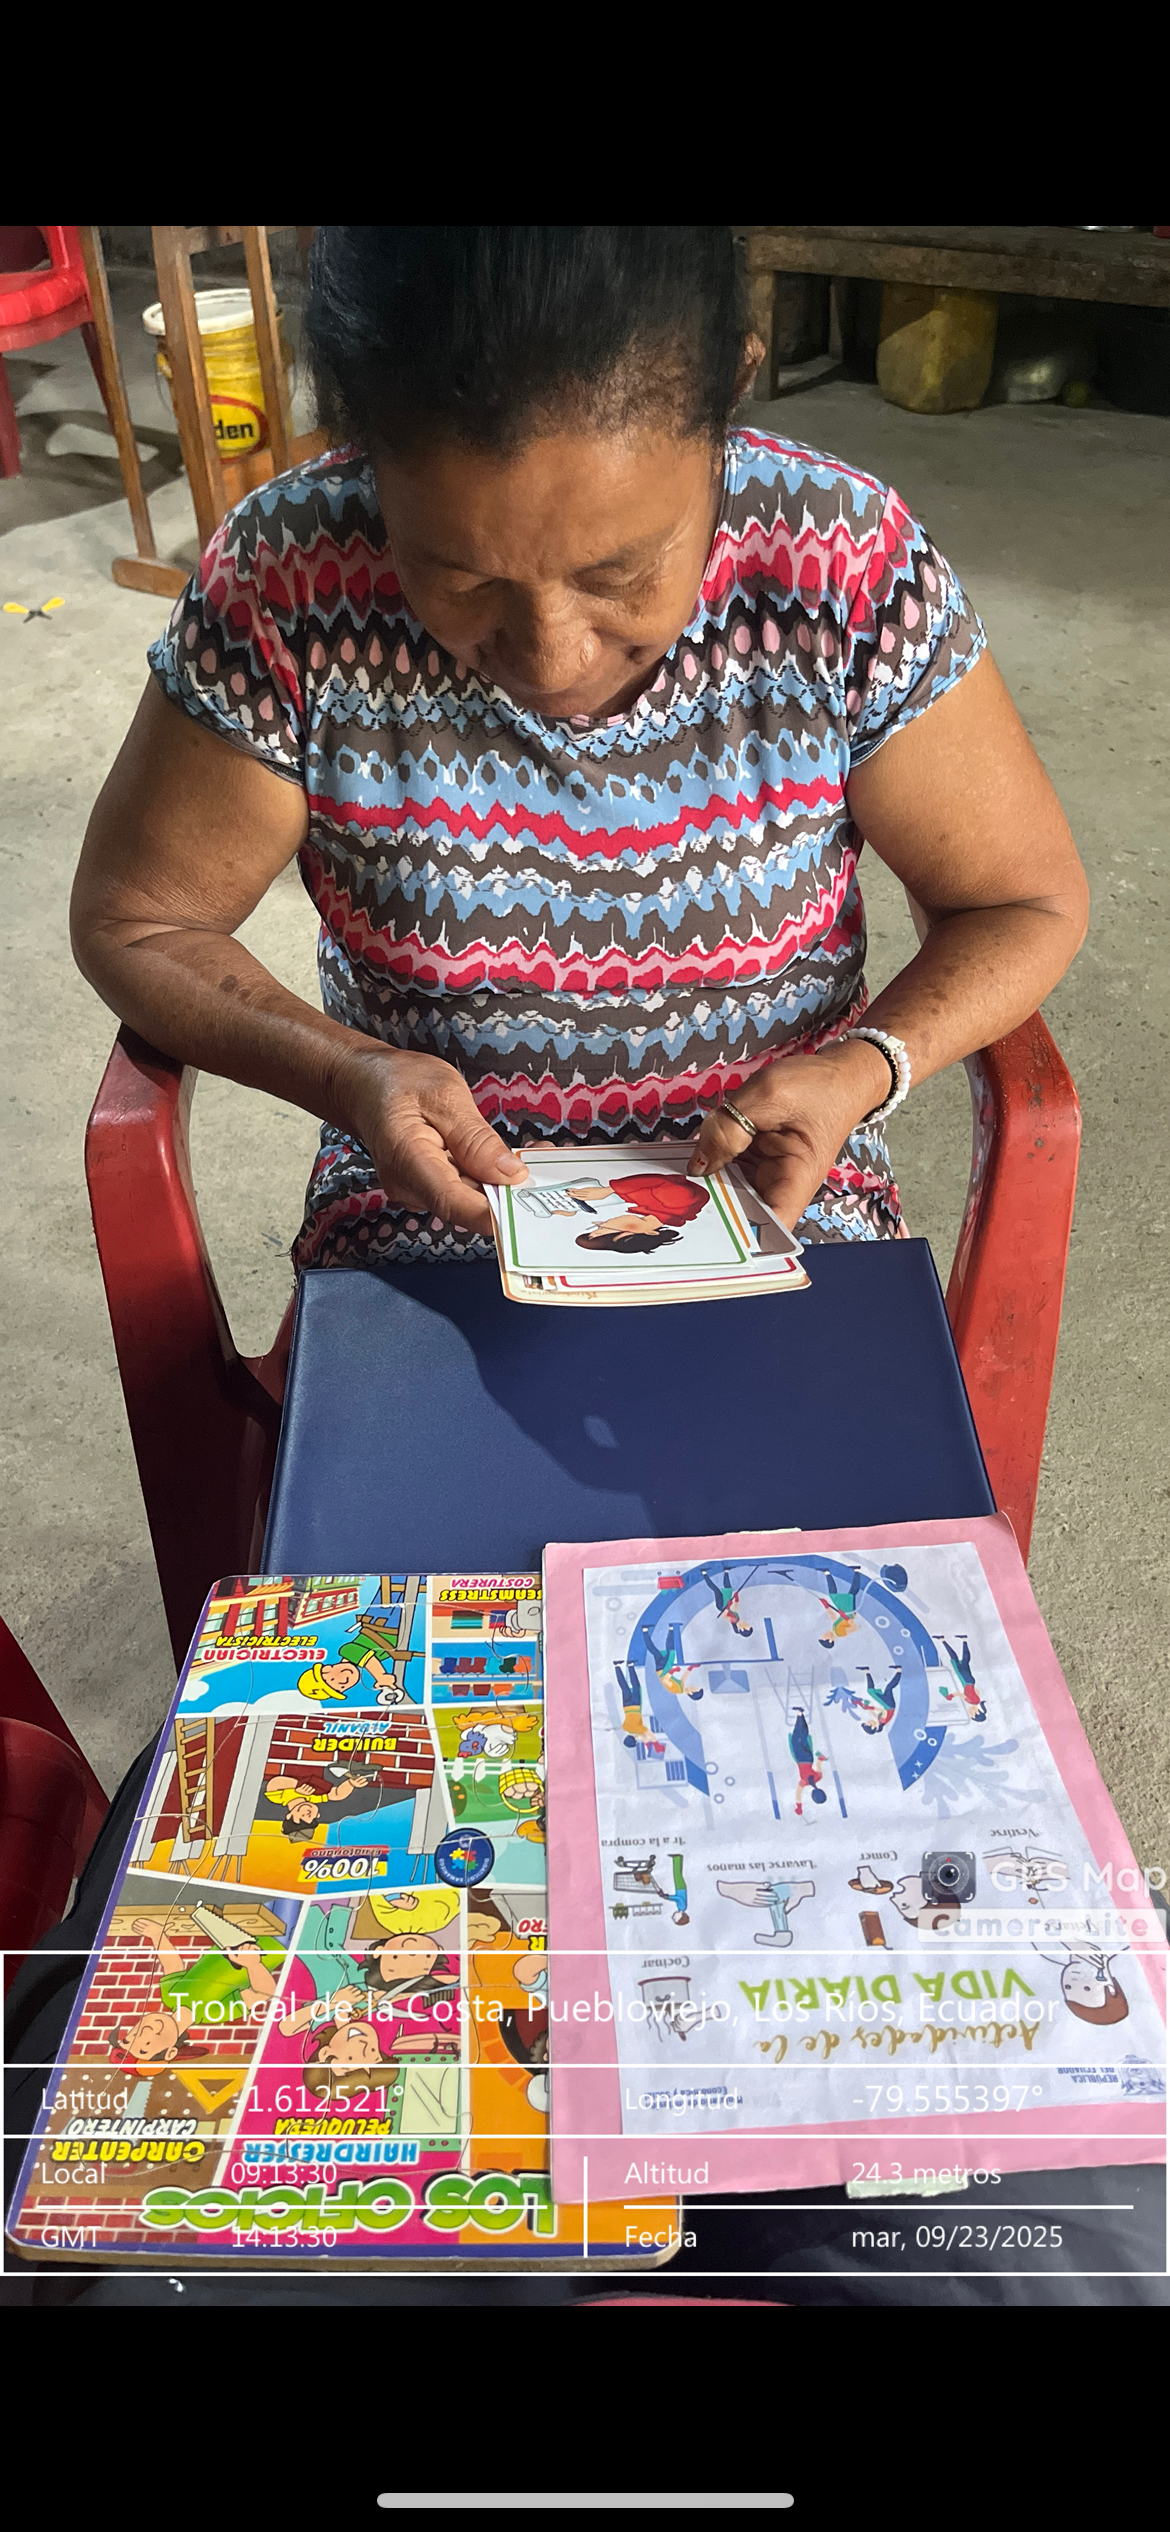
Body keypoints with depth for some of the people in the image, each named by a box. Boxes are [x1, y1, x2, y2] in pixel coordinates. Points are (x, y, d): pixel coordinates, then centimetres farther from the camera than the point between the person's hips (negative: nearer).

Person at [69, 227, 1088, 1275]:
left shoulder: (848, 562, -15)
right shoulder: (286, 583, -16)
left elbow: (1030, 901, -4)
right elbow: (136, 921, -5)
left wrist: (869, 1067, -21)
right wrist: (349, 1075, -21)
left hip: (773, 1169, 1)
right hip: (430, 1184, 0)